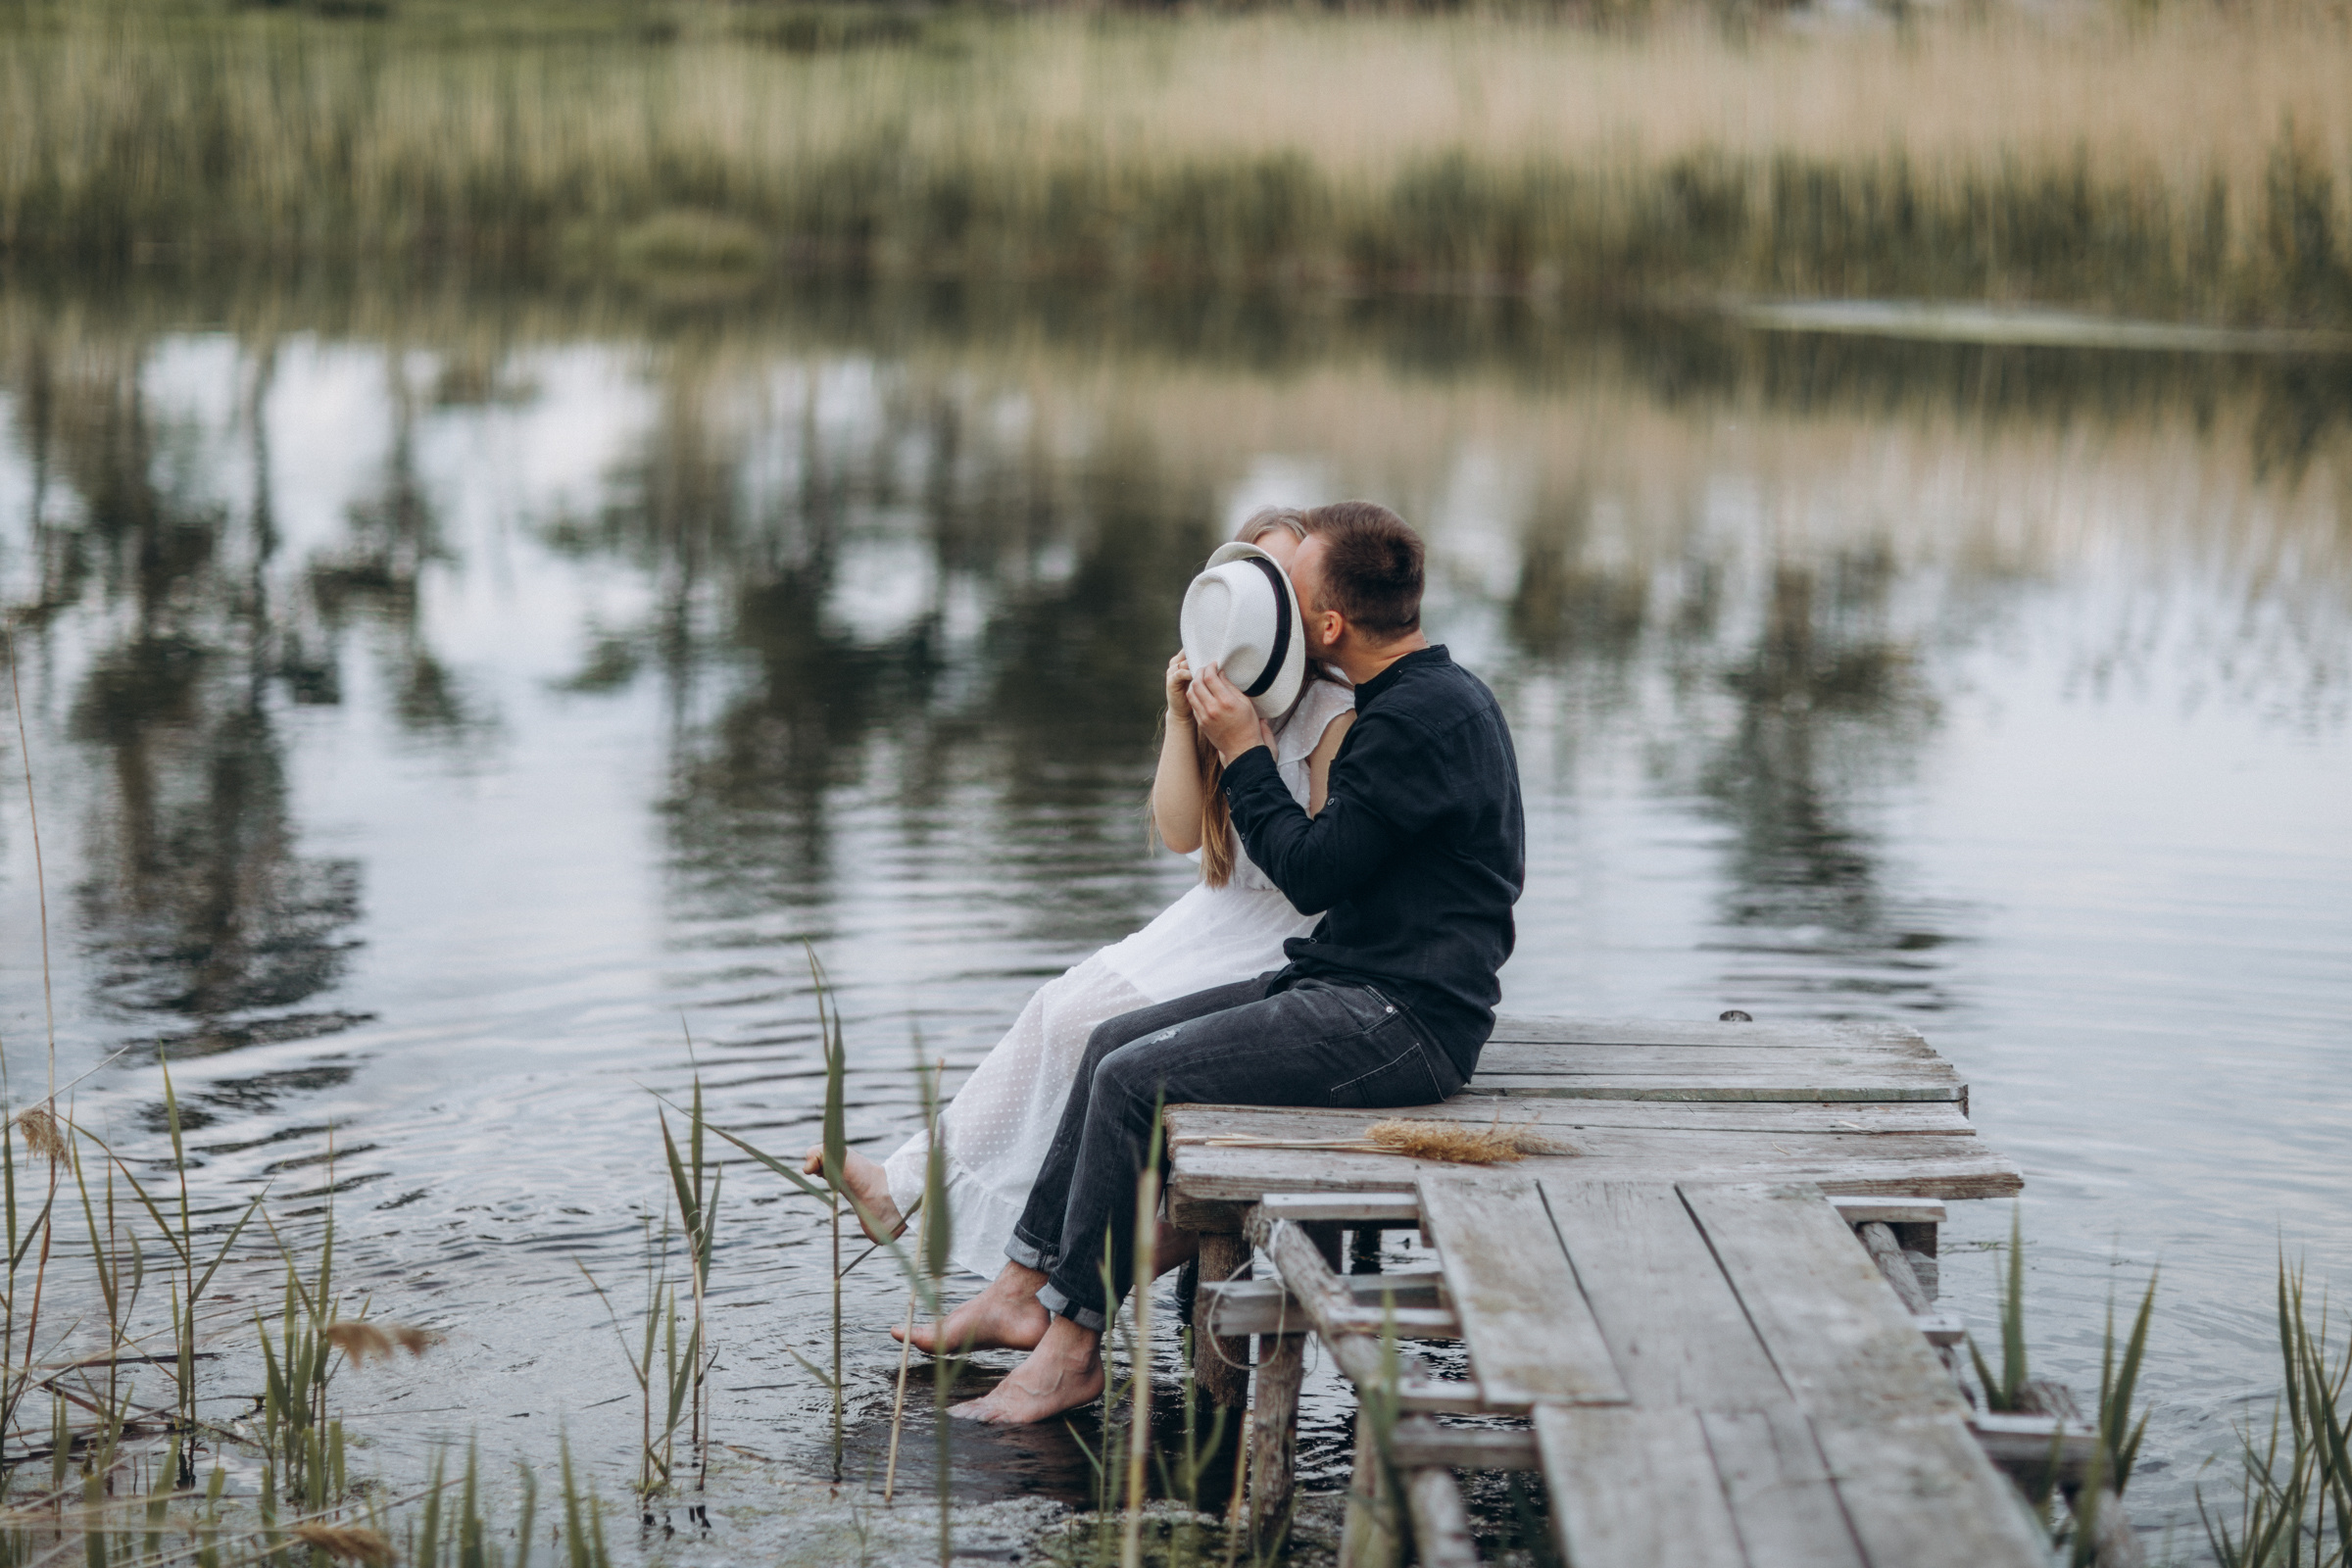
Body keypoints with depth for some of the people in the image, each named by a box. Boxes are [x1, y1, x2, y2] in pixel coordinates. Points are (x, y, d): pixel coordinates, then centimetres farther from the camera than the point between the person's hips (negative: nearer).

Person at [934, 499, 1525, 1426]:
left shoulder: (1425, 717, -18)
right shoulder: (1429, 697, 15)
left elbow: (1313, 871, -18)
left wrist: (1242, 753, -7)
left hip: (1400, 1021, -11)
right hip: (1356, 992, 11)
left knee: (1135, 1080, -17)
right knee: (1116, 1042, 9)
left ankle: (1073, 1348, -8)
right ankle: (1023, 1289, 13)